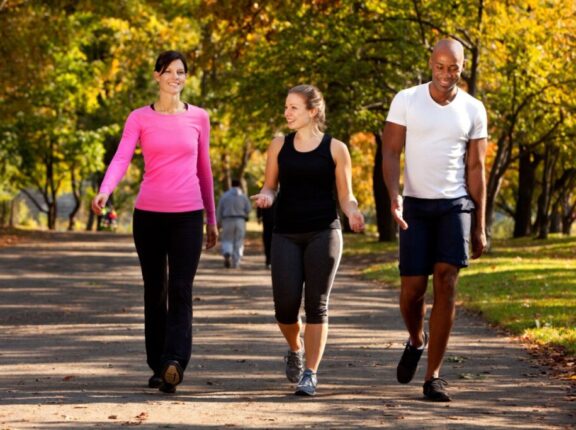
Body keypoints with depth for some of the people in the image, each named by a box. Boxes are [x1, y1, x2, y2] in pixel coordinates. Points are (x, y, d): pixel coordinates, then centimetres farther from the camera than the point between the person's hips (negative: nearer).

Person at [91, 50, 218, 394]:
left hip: (187, 214, 0)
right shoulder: (140, 119, 4)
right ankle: (158, 366, 15)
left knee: (180, 290, -13)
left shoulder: (198, 118, 8)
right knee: (154, 291, 7)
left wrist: (212, 218, 16)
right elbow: (121, 159, -9)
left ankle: (174, 363, -24)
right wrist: (104, 192, -28)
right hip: (149, 213, 0)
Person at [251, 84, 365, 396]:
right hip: (286, 233, 2)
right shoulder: (279, 146, 8)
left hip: (323, 233, -2)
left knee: (316, 305, -5)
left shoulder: (335, 149, 1)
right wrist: (265, 196, -9)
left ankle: (310, 374, 1)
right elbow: (270, 186, 15)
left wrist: (353, 213, -16)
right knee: (285, 305, -6)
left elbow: (345, 197, 5)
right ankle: (295, 350, 25)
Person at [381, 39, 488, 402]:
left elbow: (476, 169, 5)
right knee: (412, 289, -2)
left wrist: (480, 227, 4)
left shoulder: (473, 110, 3)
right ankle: (417, 341, 33)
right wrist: (394, 195, -21)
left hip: (455, 205, 0)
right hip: (416, 206, 0)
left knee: (446, 284, -13)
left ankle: (434, 376, -7)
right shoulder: (406, 100, -2)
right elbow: (390, 153, -3)